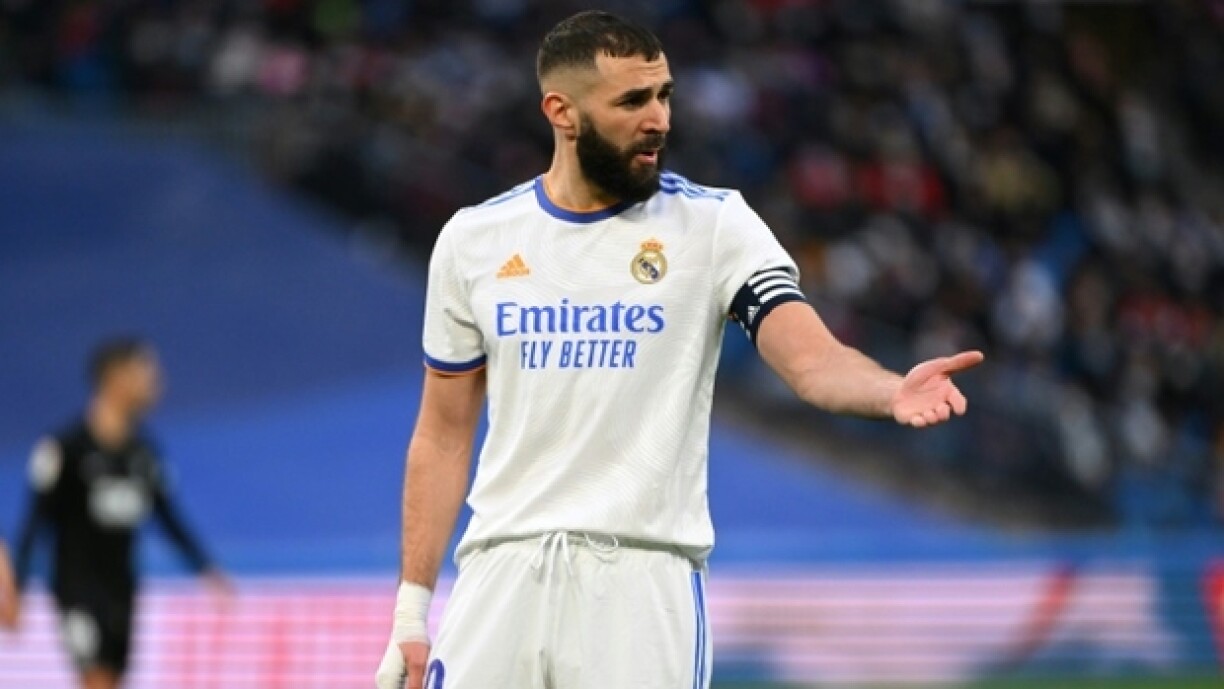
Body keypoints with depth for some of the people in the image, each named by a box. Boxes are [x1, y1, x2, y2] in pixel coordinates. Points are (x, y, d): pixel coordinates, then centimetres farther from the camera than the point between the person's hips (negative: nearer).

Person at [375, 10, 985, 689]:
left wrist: (893, 391, -35)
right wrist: (411, 610, 7)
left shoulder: (714, 225, 0)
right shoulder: (473, 239, 6)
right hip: (500, 573, 2)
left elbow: (812, 360, -13)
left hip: (644, 575, -2)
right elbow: (443, 436, 12)